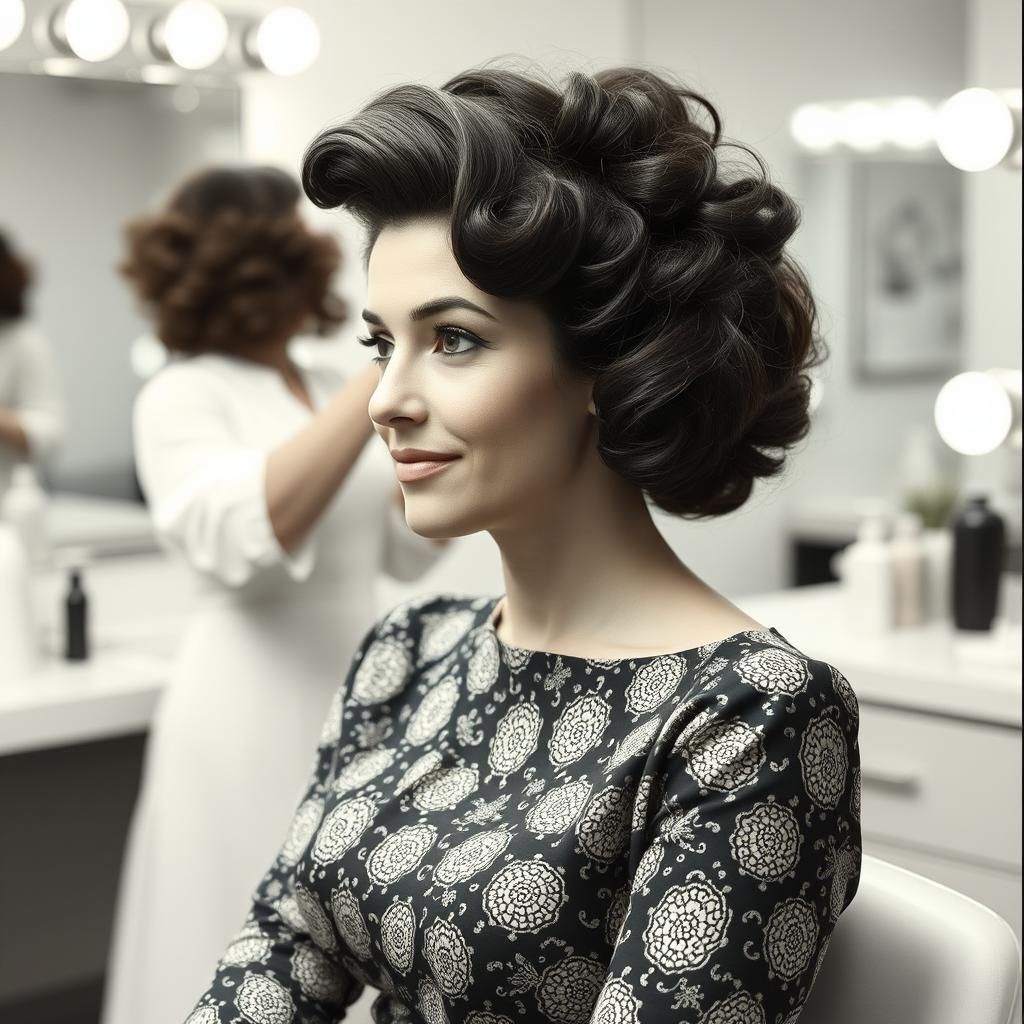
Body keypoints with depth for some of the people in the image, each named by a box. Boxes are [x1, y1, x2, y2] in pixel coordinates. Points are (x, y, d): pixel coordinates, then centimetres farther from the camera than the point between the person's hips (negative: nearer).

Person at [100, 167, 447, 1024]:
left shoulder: (332, 386, 11)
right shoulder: (184, 396, -9)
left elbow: (406, 550, 11)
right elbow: (243, 540, -28)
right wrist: (389, 372, -30)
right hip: (256, 716, -7)